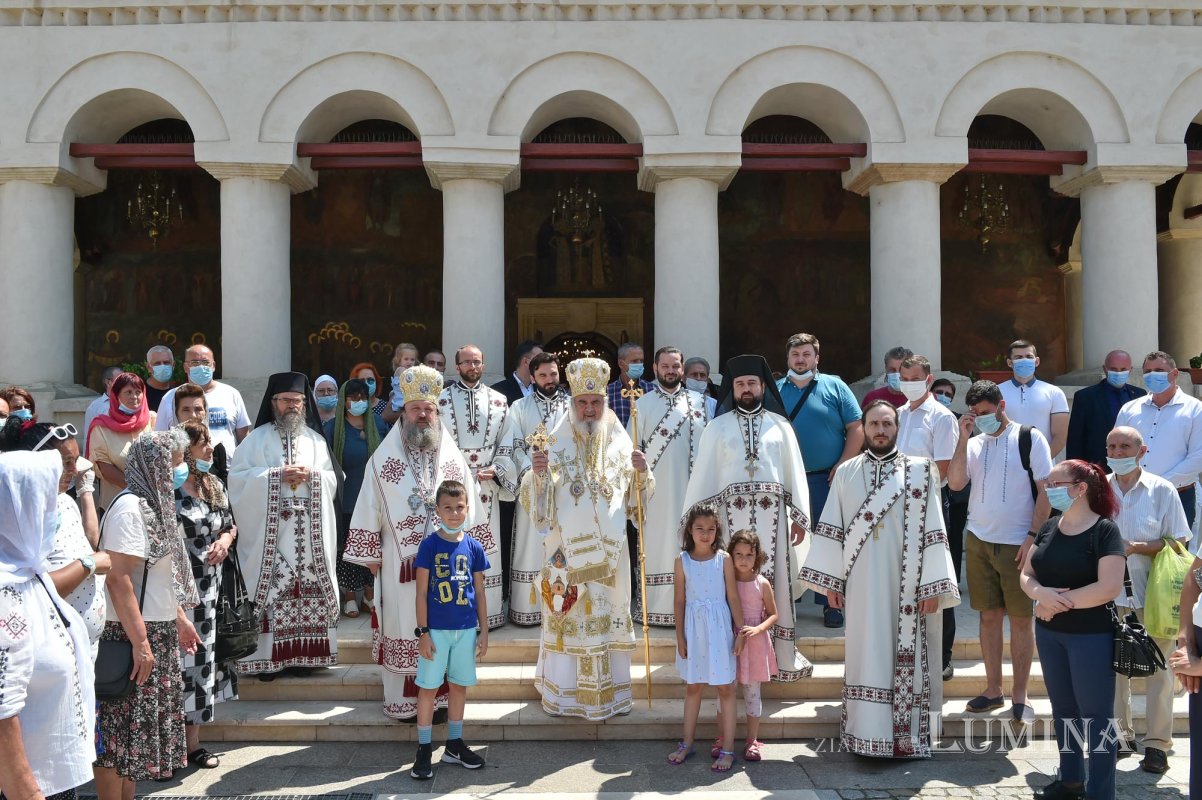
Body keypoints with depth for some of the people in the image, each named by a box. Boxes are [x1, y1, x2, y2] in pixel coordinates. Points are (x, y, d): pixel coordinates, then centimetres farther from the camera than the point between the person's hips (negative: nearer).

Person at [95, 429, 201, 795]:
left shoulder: (154, 504, 12)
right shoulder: (130, 508, -18)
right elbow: (118, 578, -24)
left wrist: (180, 618, 22)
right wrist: (139, 642, -25)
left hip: (158, 631, 10)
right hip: (131, 636, -10)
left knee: (137, 730, 16)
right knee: (120, 734, -1)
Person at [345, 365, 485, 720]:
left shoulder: (453, 457, 5)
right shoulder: (383, 458, -1)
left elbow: (470, 508, 8)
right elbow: (369, 509, 1)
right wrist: (370, 555, -1)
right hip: (401, 564, -2)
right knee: (404, 629, 3)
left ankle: (439, 697, 17)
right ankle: (403, 700, 13)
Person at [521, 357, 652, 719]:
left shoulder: (619, 443, 5)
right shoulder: (556, 443, -2)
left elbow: (638, 496, 9)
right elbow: (533, 496, -6)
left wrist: (641, 471, -11)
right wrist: (537, 473, -27)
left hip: (609, 549, 2)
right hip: (567, 546, -2)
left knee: (609, 613, 8)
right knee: (567, 614, 1)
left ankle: (610, 691, 21)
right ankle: (562, 692, 13)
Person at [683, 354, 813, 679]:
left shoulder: (780, 425, 10)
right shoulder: (717, 427, 8)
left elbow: (795, 470, 8)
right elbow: (703, 474, 4)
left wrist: (799, 517, 3)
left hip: (771, 514, 1)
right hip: (731, 513, -1)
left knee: (775, 580, 3)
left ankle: (782, 652, 10)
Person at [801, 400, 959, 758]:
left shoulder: (920, 471, 0)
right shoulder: (846, 472, 7)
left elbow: (933, 531, -4)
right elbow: (832, 529, 6)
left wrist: (932, 586, -9)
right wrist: (830, 580, 2)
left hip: (906, 585, -2)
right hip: (862, 584, 2)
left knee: (905, 657, 4)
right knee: (866, 655, 7)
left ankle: (907, 735, 14)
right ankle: (867, 733, 16)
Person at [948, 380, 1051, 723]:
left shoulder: (1029, 438, -2)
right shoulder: (974, 443, 9)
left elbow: (1046, 490, -5)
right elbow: (955, 483, -3)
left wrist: (1033, 536, -12)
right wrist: (963, 438, -7)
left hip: (1017, 544, -4)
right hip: (978, 541, 4)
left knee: (1021, 618, 3)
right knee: (989, 616, 9)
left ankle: (1020, 695, 12)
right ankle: (993, 689, 18)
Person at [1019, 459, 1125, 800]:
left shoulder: (1104, 530, -13)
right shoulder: (1049, 527, 6)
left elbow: (1109, 587, -22)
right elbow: (1026, 574, 6)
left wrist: (1058, 602, -17)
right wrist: (1042, 593, -17)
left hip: (1092, 636, -7)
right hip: (1048, 633, 7)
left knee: (1095, 716, 2)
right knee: (1063, 709, 17)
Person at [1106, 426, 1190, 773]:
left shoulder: (1162, 490, -3)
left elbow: (1179, 541, -4)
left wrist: (1136, 547, -16)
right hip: (1110, 592, 3)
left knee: (1157, 667, 4)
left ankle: (1157, 743, 13)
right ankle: (1119, 735, 22)